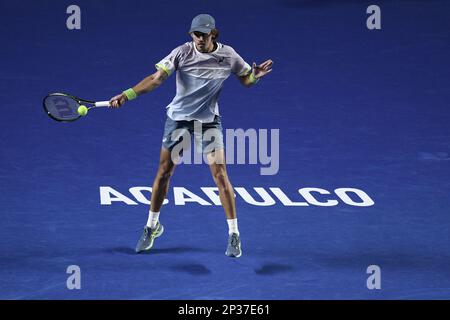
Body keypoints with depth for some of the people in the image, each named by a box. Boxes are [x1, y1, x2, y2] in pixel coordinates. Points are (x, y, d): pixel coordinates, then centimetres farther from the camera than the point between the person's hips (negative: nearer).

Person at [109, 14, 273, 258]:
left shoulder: (227, 55, -9)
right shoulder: (182, 53, -14)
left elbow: (246, 80, 3)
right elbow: (156, 78, -19)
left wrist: (255, 75, -22)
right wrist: (127, 95, -32)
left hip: (209, 121, 0)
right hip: (179, 118, 0)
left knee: (220, 174, -10)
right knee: (164, 172, 6)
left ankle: (234, 234, -3)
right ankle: (152, 226, 25)